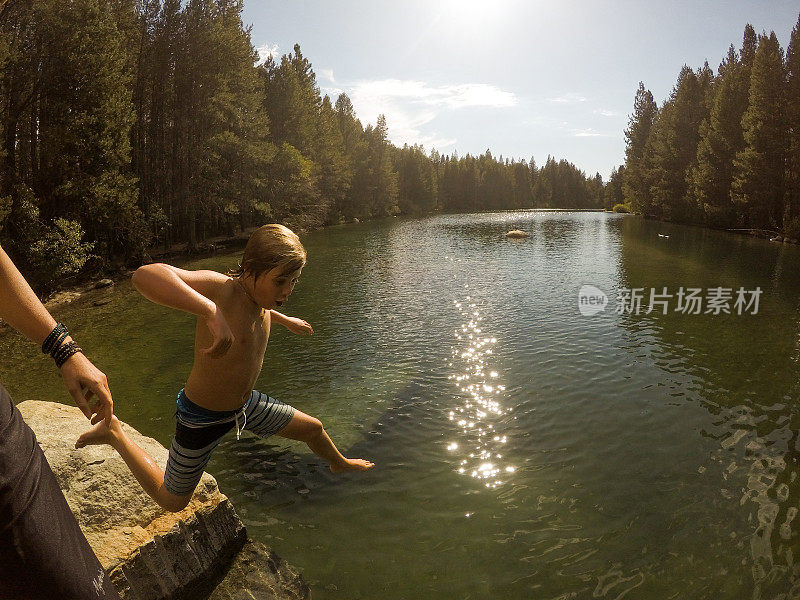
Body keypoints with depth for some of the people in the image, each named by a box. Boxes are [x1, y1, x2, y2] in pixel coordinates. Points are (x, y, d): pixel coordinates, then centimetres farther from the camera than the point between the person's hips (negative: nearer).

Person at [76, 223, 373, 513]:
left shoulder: (257, 294, -8)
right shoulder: (221, 288, -34)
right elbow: (145, 275, -52)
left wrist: (285, 320, 28)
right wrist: (212, 314, -62)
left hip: (245, 404, 7)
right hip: (202, 417, -7)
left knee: (313, 428, 19)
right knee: (172, 501, 15)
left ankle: (339, 464, 53)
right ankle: (114, 434, 30)